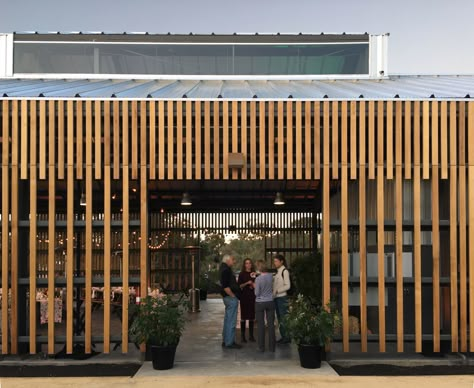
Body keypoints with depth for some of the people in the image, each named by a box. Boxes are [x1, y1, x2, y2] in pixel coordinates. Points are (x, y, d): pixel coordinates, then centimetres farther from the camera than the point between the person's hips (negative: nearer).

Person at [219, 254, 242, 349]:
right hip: (231, 298, -11)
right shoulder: (226, 270, -16)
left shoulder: (225, 269, 17)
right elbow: (225, 286, -23)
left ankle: (226, 341, 22)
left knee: (227, 320, 15)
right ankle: (229, 343, -4)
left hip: (228, 298, 11)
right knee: (231, 321, -7)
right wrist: (233, 296, -16)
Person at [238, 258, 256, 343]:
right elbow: (239, 286, -2)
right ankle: (243, 336, 2)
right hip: (244, 296, -3)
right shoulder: (242, 274, 3)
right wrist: (246, 283, -16)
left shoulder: (254, 274, 11)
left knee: (252, 316, 4)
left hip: (252, 296, 3)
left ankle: (251, 335, 10)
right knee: (243, 316, -2)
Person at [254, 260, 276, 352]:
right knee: (271, 324, 7)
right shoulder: (270, 276, -4)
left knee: (261, 325, 5)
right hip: (270, 302, 3)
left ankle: (261, 347, 8)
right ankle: (272, 346, 11)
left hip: (260, 303, -3)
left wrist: (255, 287, 7)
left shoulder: (258, 279, -18)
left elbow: (257, 293, -13)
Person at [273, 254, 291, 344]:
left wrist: (277, 291, -17)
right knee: (279, 318, 12)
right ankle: (283, 336, 20)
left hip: (282, 297, -8)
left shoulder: (285, 271, -10)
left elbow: (287, 286, -14)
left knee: (284, 318, -5)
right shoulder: (277, 272, 14)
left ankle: (287, 337, 1)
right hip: (276, 297, 8)